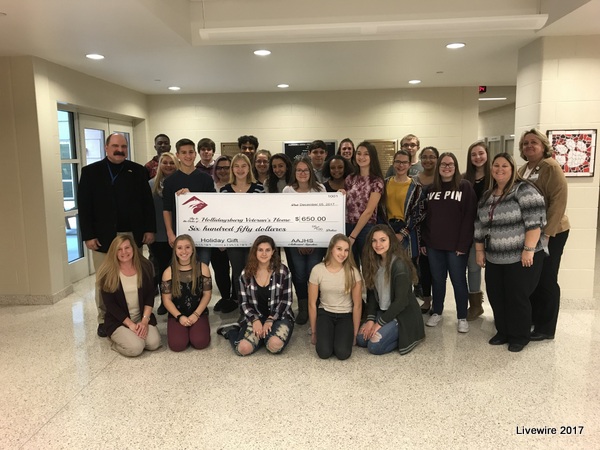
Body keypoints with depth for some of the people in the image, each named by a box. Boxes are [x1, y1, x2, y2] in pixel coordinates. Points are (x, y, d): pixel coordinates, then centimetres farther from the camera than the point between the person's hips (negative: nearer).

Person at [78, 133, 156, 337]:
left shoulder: (138, 171, 5)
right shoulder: (90, 172, 1)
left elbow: (147, 202, 4)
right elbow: (84, 206, -2)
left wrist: (150, 229, -2)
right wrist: (88, 235, -8)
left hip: (133, 235, 1)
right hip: (103, 236, -1)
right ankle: (104, 319, 21)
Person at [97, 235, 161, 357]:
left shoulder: (145, 266, -3)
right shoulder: (107, 273, -11)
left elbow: (150, 296, -1)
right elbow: (109, 304, -11)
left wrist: (145, 320, -12)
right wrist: (130, 324, -15)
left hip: (142, 317, 3)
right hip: (118, 320, -3)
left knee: (154, 343, -20)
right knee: (135, 347, -25)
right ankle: (117, 340, 7)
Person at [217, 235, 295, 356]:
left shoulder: (282, 270, -6)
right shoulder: (246, 273, 1)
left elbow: (286, 300, -7)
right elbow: (244, 302, 4)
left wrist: (270, 320, -16)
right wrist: (255, 320, -13)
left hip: (279, 316, -1)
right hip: (255, 317, 1)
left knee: (275, 345, -33)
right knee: (243, 349, -23)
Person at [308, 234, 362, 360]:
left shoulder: (353, 272, -14)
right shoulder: (317, 270, -13)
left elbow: (357, 305, -5)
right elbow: (312, 303, -3)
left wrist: (355, 333, -1)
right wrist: (313, 332, 4)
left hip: (345, 316, 0)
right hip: (325, 313, 0)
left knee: (343, 353, -21)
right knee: (324, 352, -21)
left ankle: (343, 336, 13)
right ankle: (323, 334, 13)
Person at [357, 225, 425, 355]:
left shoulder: (399, 265, -22)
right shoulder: (374, 262, 1)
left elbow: (401, 301, -22)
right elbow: (372, 293, 2)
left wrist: (380, 323, -17)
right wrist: (370, 319, -9)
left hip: (403, 314, -7)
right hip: (382, 311, 7)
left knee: (375, 346, -20)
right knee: (361, 339, -8)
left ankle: (410, 335, 2)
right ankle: (392, 332, 12)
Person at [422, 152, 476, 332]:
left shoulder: (465, 186, -4)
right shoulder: (431, 188, 9)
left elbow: (469, 217, -10)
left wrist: (463, 244, -15)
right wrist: (424, 240, 6)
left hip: (456, 244, -4)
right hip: (434, 244, 4)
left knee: (458, 280, 5)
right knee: (437, 279, 14)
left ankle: (462, 317, 18)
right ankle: (437, 312, 29)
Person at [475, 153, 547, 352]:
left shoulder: (524, 190, -10)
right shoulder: (487, 196, 13)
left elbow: (534, 221, -17)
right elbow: (480, 226, 17)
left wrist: (529, 249, -21)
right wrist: (480, 250, 14)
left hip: (521, 257, -7)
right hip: (495, 258, 7)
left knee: (517, 298, 2)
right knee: (496, 296, 12)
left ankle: (520, 336, 21)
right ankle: (503, 332, 30)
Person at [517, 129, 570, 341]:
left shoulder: (551, 167, -13)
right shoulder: (523, 170, 11)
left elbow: (559, 201, -20)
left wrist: (546, 233, -23)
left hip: (550, 233, -8)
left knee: (546, 281, 1)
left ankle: (546, 328, 13)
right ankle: (531, 319, 31)